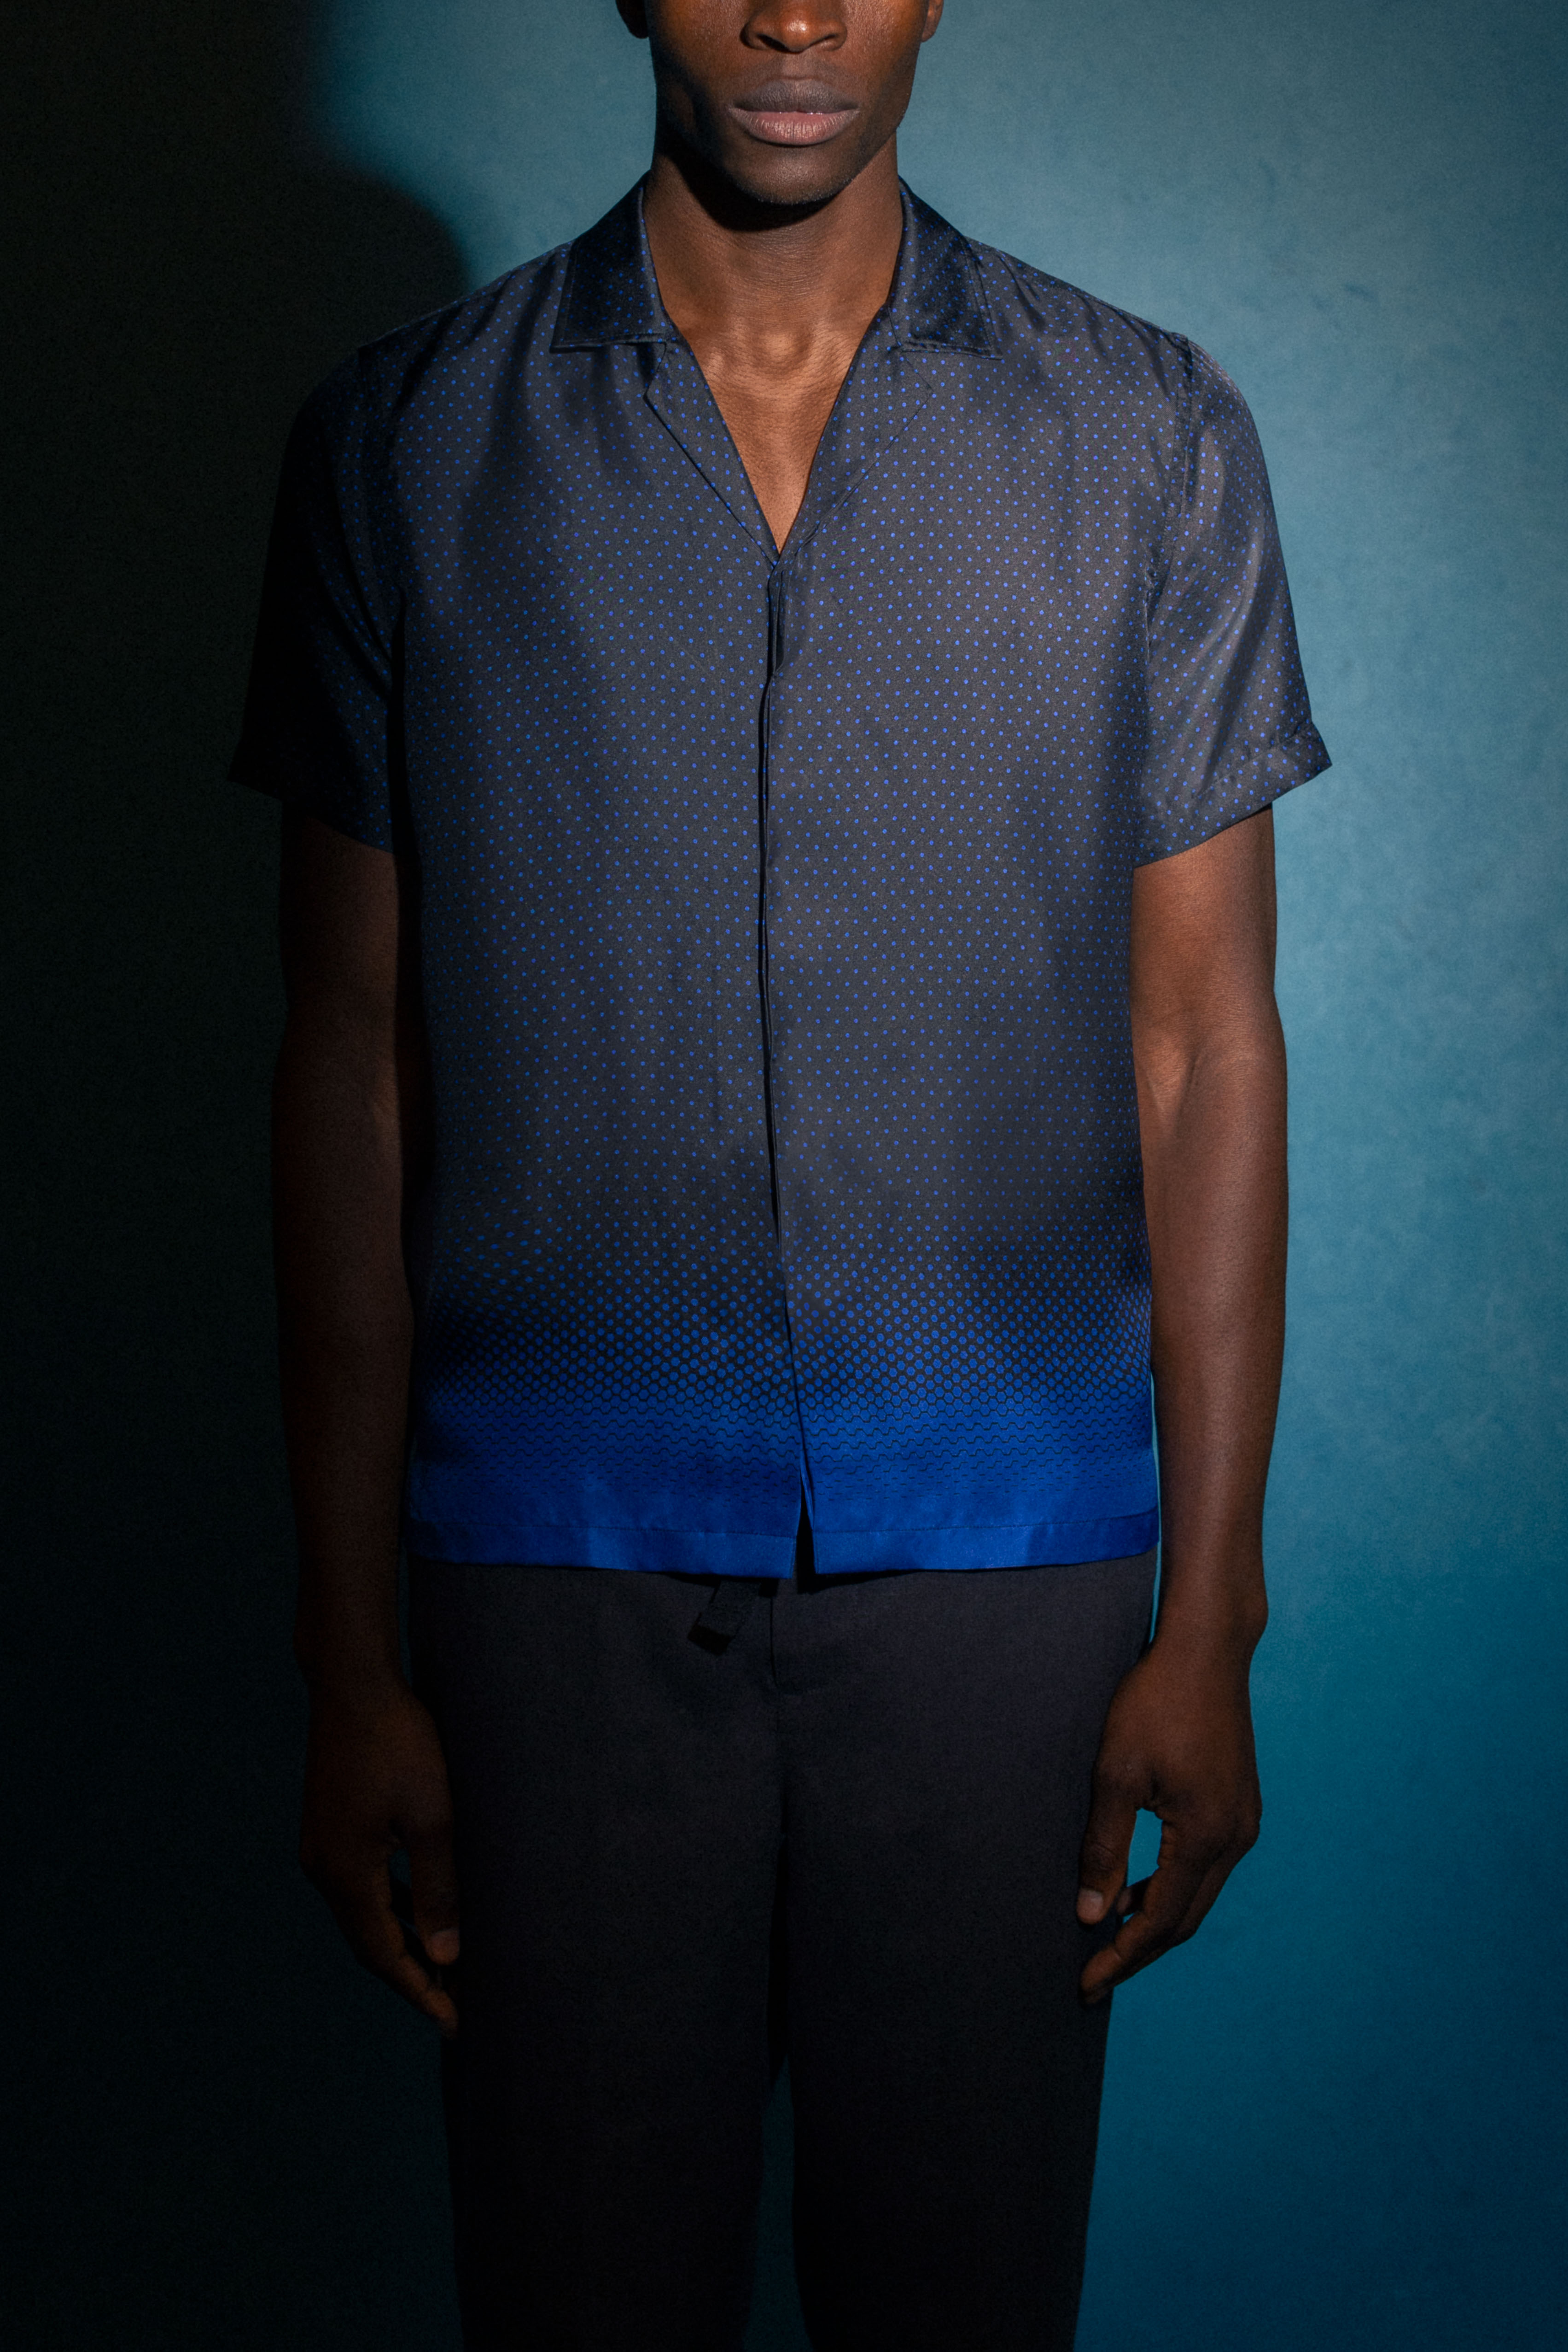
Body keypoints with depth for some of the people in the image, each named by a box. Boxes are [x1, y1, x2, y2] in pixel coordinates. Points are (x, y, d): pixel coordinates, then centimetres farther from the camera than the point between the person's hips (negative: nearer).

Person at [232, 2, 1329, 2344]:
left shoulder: (1148, 439, 1)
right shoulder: (407, 446, 0)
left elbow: (1204, 1048, 2)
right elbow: (354, 1068, 2)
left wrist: (1211, 1621, 0)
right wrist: (351, 1651, 1)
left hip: (1006, 1548, 1)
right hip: (557, 1552, 0)